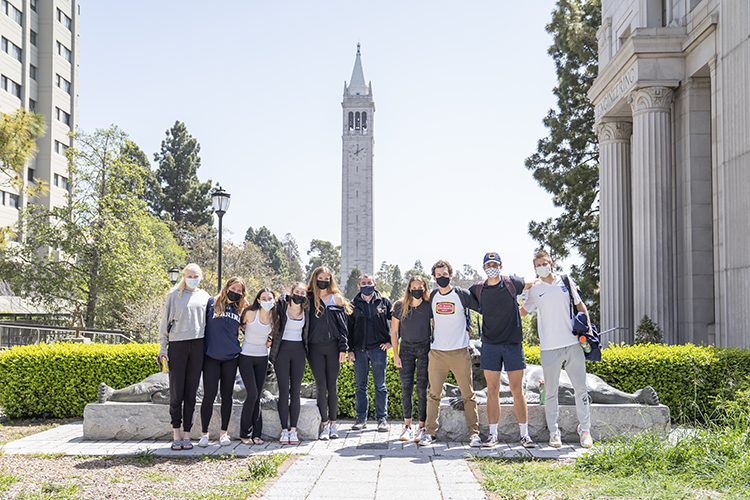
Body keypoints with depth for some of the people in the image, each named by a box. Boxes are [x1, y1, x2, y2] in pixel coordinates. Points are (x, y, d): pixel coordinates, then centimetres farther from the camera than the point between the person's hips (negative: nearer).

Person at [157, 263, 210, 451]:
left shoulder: (204, 296, 13)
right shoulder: (174, 295, 5)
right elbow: (165, 322, 6)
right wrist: (163, 347, 0)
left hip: (197, 346, 2)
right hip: (177, 345, -2)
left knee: (191, 392, 3)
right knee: (176, 392, -3)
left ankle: (187, 435, 7)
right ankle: (176, 435, 4)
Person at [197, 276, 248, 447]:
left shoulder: (240, 310, 8)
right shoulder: (211, 303, 0)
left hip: (231, 357, 3)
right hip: (211, 356, -3)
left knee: (227, 395, 7)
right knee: (209, 395, -4)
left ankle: (224, 432, 16)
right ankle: (204, 433, 8)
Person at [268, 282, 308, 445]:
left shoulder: (306, 311, 6)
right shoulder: (281, 306, -2)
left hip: (298, 351, 2)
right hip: (282, 350, -2)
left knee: (295, 391, 2)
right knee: (284, 391, -4)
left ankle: (293, 430, 4)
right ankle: (284, 430, -1)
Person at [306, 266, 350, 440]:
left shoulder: (337, 299, 8)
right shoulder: (309, 298, 7)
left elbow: (342, 325, 7)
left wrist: (343, 348, -1)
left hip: (333, 346, 0)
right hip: (315, 347, 0)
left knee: (332, 386, 4)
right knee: (321, 387, 0)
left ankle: (333, 423, 11)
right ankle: (324, 424, 5)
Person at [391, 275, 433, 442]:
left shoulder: (429, 306, -10)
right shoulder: (400, 306, -6)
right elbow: (394, 331, 2)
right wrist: (395, 355, 0)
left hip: (424, 349, -2)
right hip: (406, 348, 2)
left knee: (422, 388, -6)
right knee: (406, 388, -1)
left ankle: (421, 427, 2)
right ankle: (407, 426, 8)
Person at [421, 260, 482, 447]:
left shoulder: (462, 295, -1)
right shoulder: (433, 297, 10)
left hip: (459, 352, -3)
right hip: (437, 352, 3)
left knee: (468, 394, 0)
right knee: (434, 394, 2)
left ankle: (474, 432, 6)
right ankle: (430, 432, 7)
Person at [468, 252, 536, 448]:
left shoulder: (511, 283, 2)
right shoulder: (477, 290, 4)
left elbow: (532, 284, 22)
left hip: (513, 343, -1)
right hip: (490, 344, 1)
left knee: (517, 390, 0)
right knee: (492, 391, 1)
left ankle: (525, 434, 6)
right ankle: (493, 434, 8)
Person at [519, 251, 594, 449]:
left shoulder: (566, 282, 8)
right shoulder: (535, 290, 6)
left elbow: (580, 305, 16)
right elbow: (522, 311, 18)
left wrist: (588, 328, 7)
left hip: (573, 343, 1)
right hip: (549, 347, -1)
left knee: (581, 388, 3)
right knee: (550, 392, 2)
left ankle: (585, 429, 14)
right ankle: (554, 432, 11)